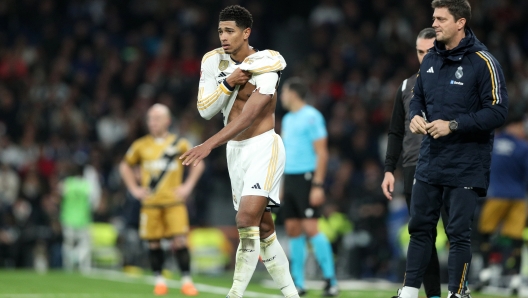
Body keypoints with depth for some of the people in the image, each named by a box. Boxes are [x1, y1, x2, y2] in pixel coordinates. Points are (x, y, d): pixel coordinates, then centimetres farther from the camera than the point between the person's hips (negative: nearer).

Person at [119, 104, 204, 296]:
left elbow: (198, 164, 13)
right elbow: (125, 166, 16)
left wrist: (188, 186, 3)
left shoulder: (180, 144, 3)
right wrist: (134, 189, 6)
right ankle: (159, 280, 16)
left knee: (180, 241, -10)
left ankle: (186, 280, -3)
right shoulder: (141, 146, 4)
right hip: (150, 203, 1)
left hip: (174, 202, -1)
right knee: (154, 243, 3)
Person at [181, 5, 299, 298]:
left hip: (263, 147, -6)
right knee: (263, 227, 8)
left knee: (247, 219, -19)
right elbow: (205, 110, 0)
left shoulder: (265, 64, -17)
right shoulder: (213, 61, 2)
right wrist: (228, 84, -17)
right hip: (235, 150, 6)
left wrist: (209, 145, -32)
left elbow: (249, 116, -25)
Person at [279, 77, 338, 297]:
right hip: (289, 178, 8)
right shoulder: (287, 119, 16)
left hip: (306, 178, -8)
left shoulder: (311, 117, -9)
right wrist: (280, 183, 17)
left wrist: (318, 185, -18)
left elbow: (321, 153, -12)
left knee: (310, 228, -13)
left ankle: (330, 280, -9)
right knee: (293, 229, 5)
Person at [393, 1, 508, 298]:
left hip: (465, 168, -6)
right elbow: (418, 97, 22)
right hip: (430, 161, 6)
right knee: (420, 227, 11)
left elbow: (497, 112, -15)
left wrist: (453, 125, -19)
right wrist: (416, 116, -2)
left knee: (459, 233, -2)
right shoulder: (430, 60, 9)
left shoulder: (482, 62, -12)